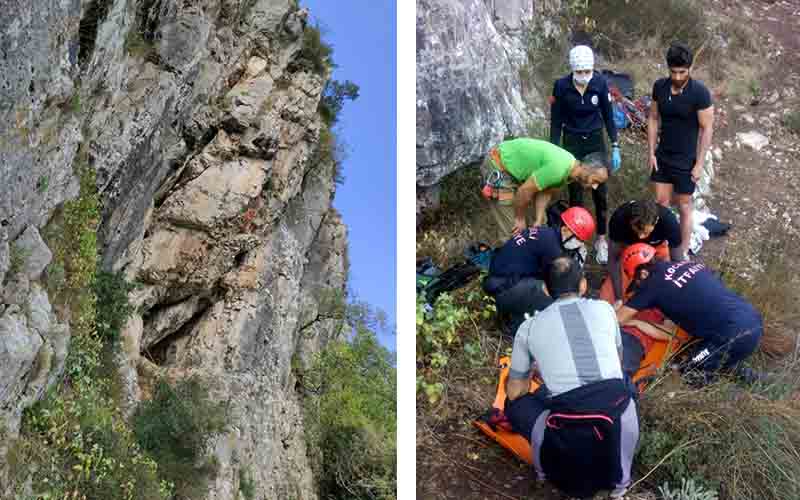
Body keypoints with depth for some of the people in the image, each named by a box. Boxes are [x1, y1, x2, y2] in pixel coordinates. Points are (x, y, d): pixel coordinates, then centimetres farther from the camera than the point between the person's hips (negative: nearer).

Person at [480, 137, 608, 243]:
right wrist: (520, 219, -11)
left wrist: (538, 222, -8)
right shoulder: (558, 169, -33)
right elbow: (524, 191, -26)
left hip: (514, 166, 10)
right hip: (498, 167, -10)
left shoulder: (570, 165, -3)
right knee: (513, 230, -10)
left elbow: (545, 192, 2)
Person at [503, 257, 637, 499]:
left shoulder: (529, 327, 11)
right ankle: (619, 478, 27)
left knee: (515, 405, 25)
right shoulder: (603, 308, 15)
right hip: (620, 423, 1)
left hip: (568, 433, -1)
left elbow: (515, 392, 22)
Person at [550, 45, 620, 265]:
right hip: (572, 143, -1)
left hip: (596, 141, 1)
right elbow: (556, 121, -6)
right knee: (575, 194, 5)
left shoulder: (600, 83, -12)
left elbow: (608, 116, 0)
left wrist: (615, 147, -1)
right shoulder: (561, 86, -15)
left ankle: (601, 239, 18)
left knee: (600, 192, 3)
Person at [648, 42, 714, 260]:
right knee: (661, 203, 12)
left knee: (684, 207, 8)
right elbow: (653, 119, 4)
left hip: (686, 160, -4)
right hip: (662, 156, 4)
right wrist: (651, 152, 1)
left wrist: (699, 163, -15)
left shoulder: (700, 92, -20)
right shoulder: (660, 86, -6)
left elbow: (707, 129, -15)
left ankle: (683, 253, 21)